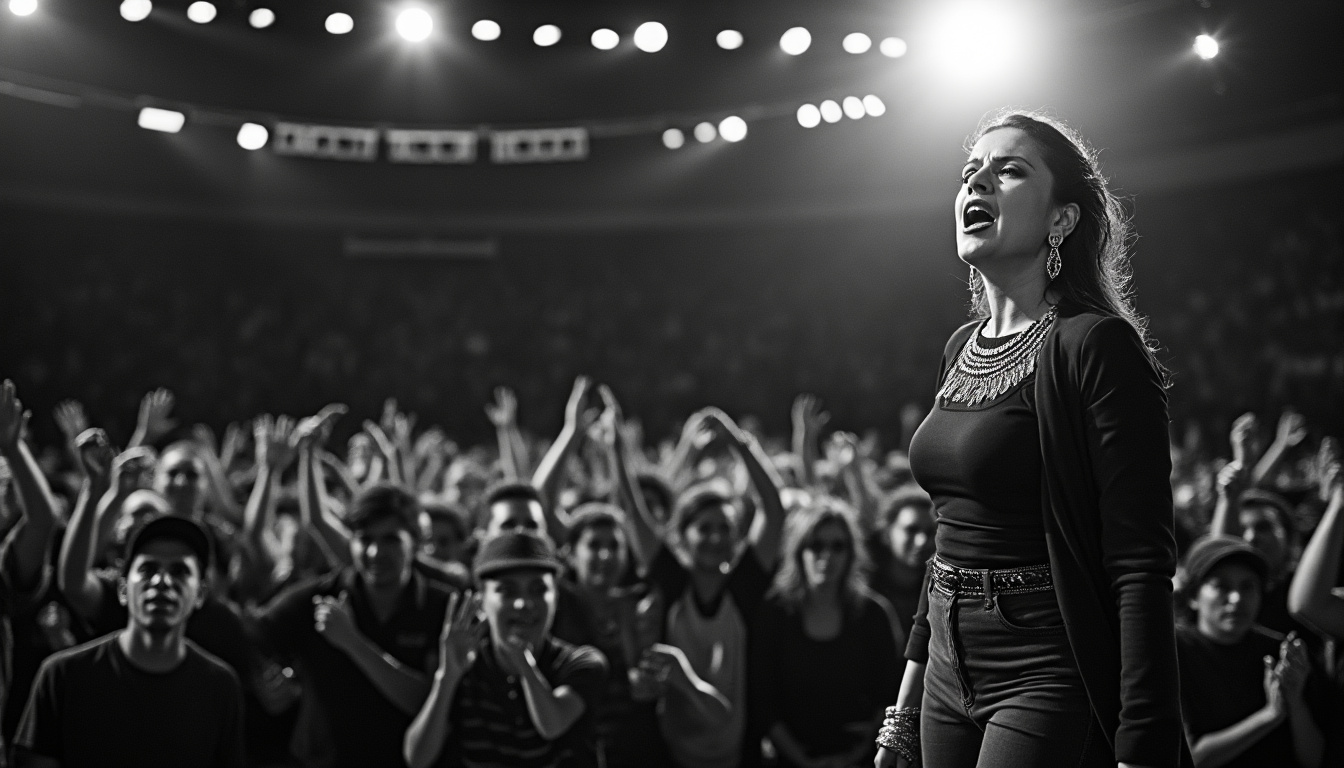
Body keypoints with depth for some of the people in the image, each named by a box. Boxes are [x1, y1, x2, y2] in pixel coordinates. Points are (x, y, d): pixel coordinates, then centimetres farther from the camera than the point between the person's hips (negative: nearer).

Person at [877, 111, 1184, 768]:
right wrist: (911, 683, 19)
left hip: (1048, 682, -7)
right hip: (951, 681, 7)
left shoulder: (1095, 346, -13)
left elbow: (1141, 565, -19)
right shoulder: (962, 349, 10)